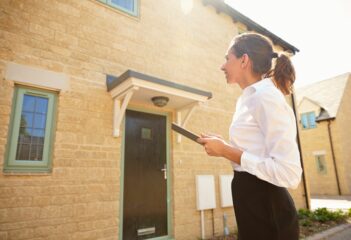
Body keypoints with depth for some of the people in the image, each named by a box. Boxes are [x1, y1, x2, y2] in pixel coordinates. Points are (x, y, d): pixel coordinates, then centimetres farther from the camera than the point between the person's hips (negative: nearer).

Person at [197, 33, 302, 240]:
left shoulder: (266, 96, -18)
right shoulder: (250, 99, 10)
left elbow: (290, 174, -24)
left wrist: (227, 151, -20)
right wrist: (224, 147, 3)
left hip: (267, 210, -9)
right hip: (253, 206, 9)